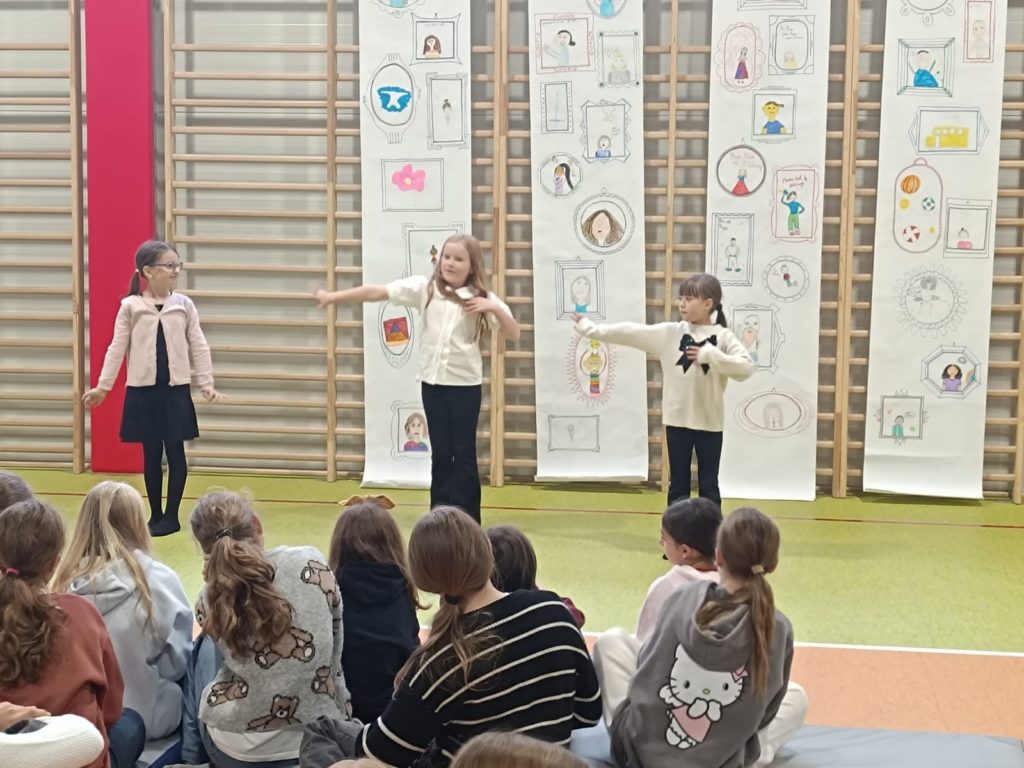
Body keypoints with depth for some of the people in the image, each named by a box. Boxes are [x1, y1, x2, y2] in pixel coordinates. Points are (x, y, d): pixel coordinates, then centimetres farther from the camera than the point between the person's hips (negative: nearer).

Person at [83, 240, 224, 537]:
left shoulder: (184, 305, 2)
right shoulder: (130, 306, -1)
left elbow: (198, 347, 4)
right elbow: (117, 348, 1)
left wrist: (207, 383, -2)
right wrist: (102, 386, -2)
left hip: (176, 389, 1)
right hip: (143, 390, 0)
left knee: (175, 452, 1)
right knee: (151, 454, 6)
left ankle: (171, 516, 11)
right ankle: (155, 515, 17)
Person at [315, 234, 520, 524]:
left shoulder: (482, 297, -4)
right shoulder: (425, 288, -2)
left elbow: (514, 334, -7)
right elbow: (377, 292, -6)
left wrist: (494, 309, -23)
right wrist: (334, 296, -8)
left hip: (465, 383, -2)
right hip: (432, 381, 2)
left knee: (464, 454, 2)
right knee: (440, 453, 8)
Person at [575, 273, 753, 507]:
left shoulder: (723, 336, -6)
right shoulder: (670, 333, 1)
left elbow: (746, 368, -17)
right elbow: (631, 332, -1)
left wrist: (710, 355, -22)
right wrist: (589, 327, -3)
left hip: (709, 422, -2)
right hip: (677, 420, 2)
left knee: (708, 486, 7)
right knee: (678, 485, 10)